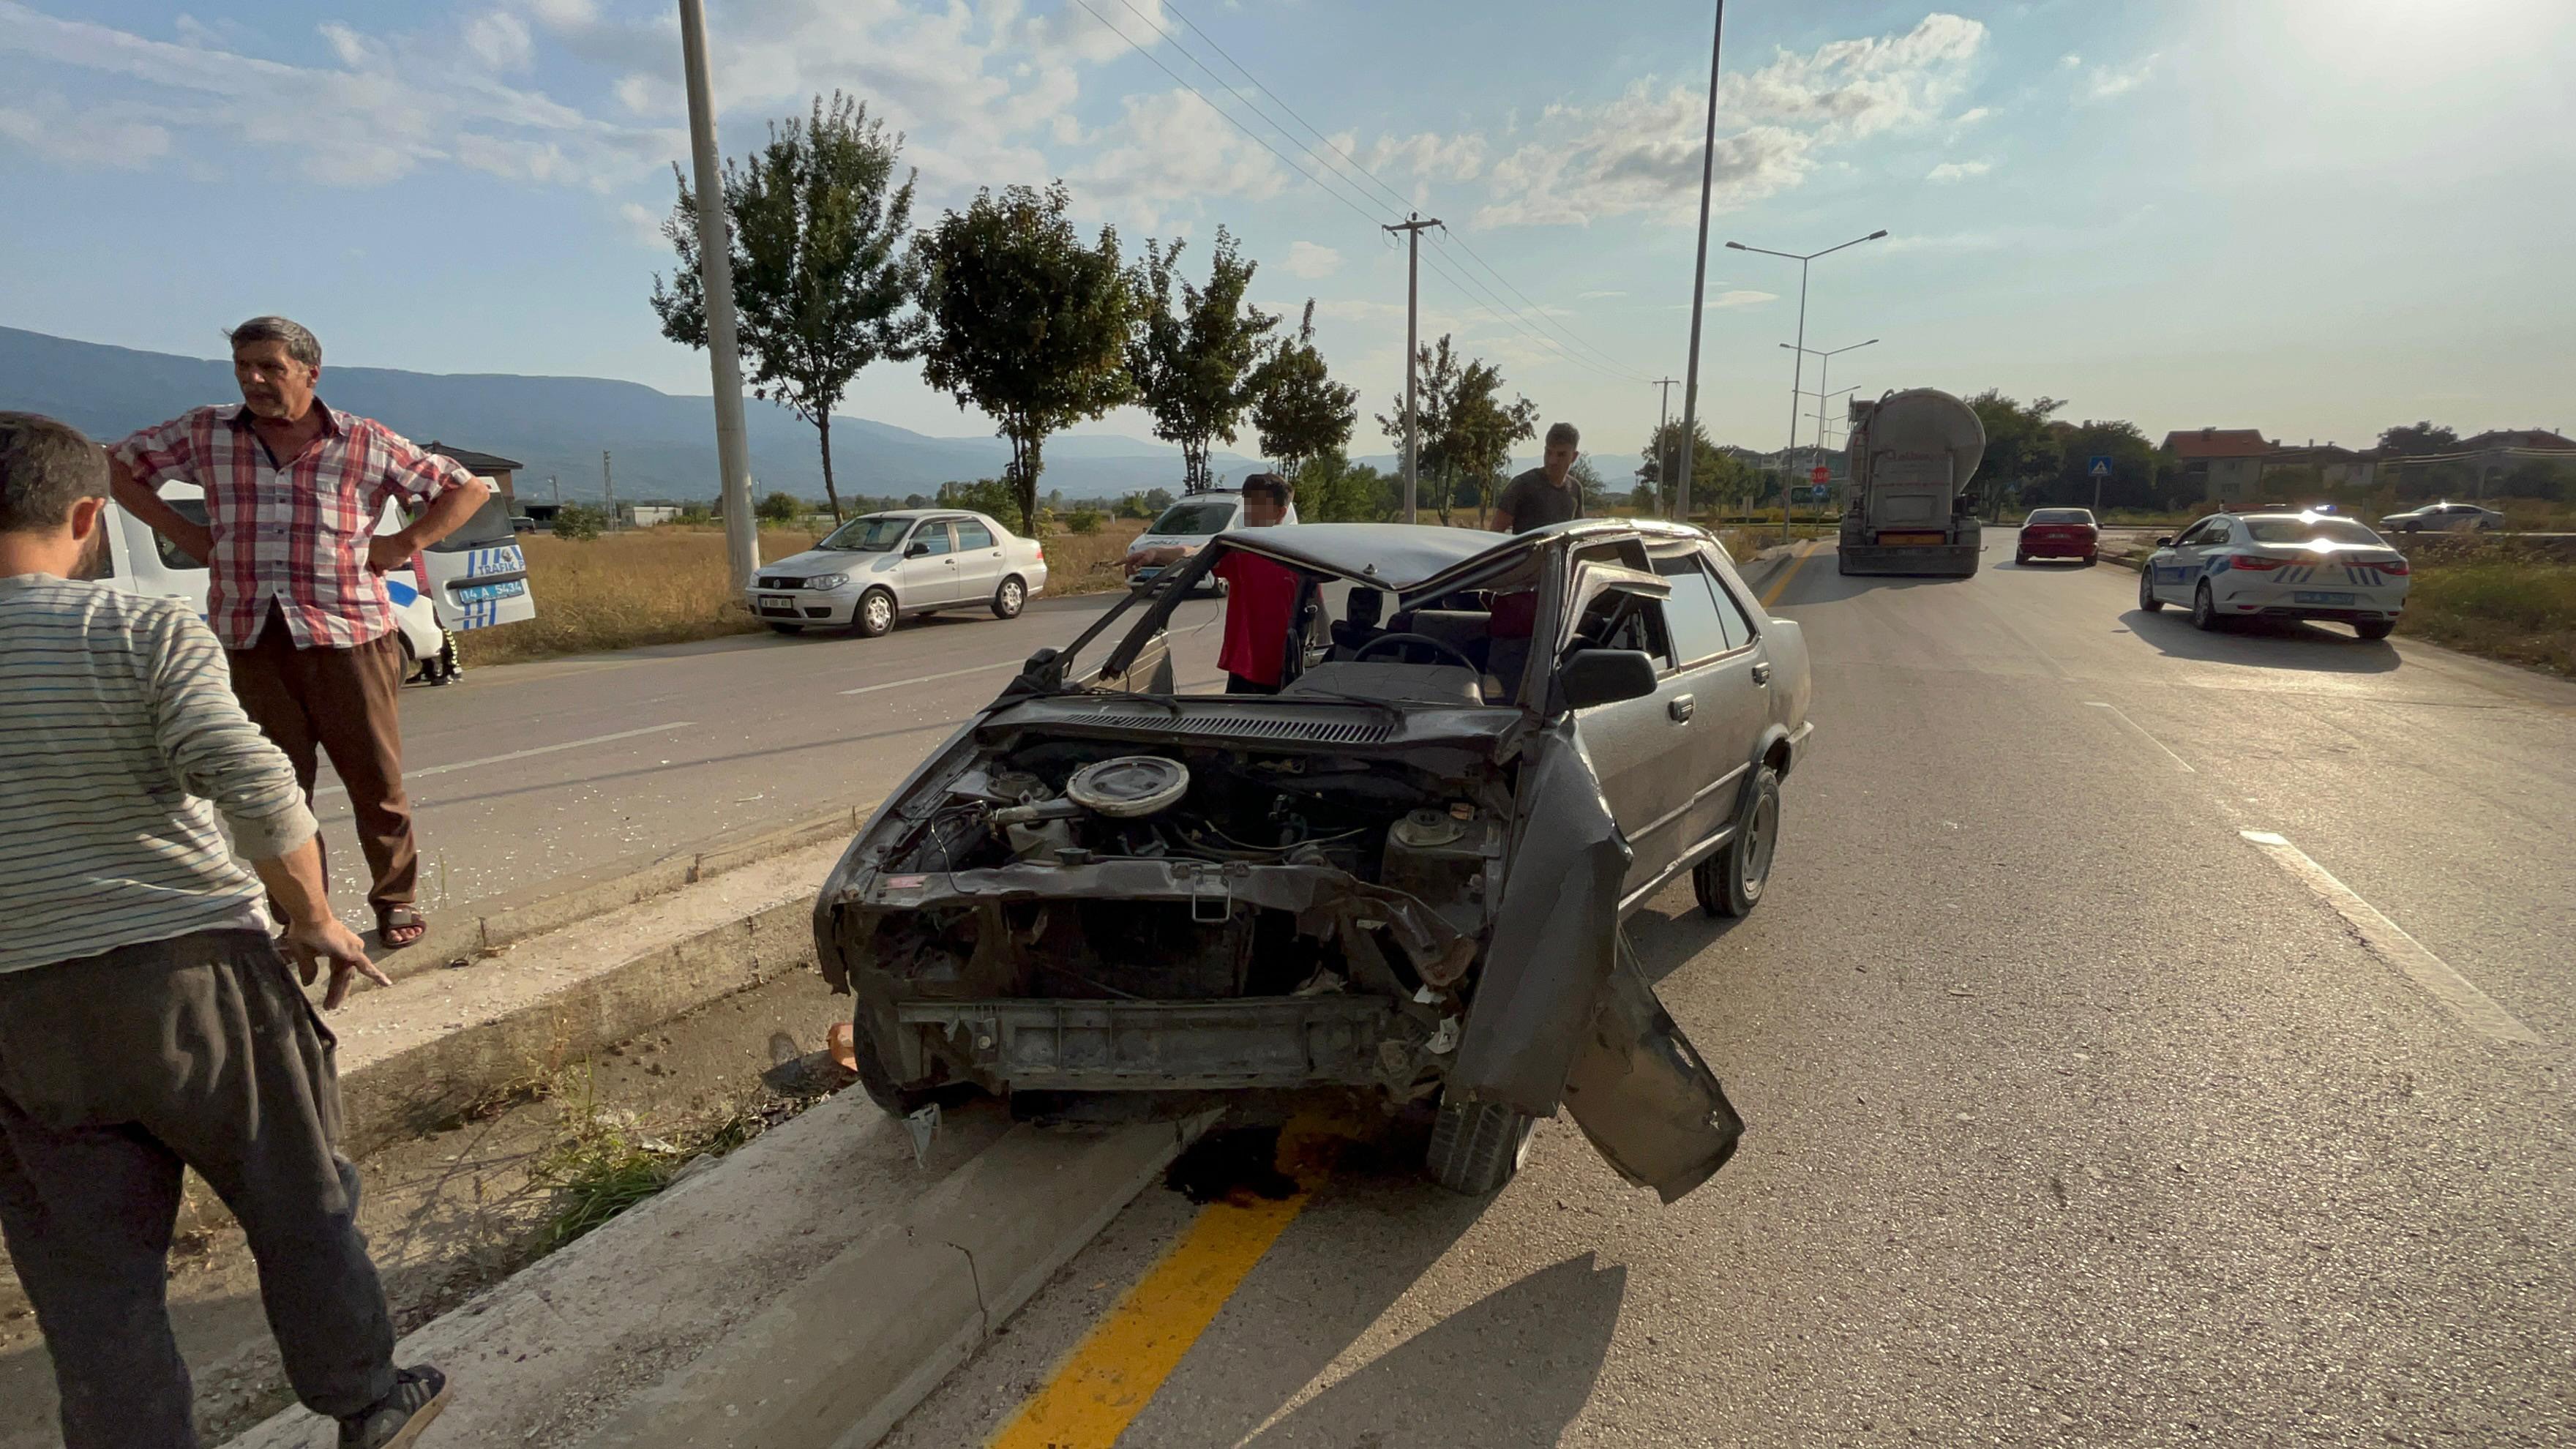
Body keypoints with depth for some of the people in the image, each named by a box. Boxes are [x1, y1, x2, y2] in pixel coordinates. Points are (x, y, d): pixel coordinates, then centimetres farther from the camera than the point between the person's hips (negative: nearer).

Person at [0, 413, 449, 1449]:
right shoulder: (146, 630, -10)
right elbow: (255, 788, -20)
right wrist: (315, 920, -7)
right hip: (190, 972, -2)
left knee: (92, 1276, 13)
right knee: (300, 1202, 16)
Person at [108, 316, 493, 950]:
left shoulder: (366, 443, 2)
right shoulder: (204, 433, 9)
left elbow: (466, 488, 7)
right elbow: (120, 464, 22)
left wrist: (402, 544, -2)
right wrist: (184, 533, 9)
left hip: (348, 634, -2)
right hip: (252, 642, 2)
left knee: (376, 780, 3)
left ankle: (397, 900, 19)